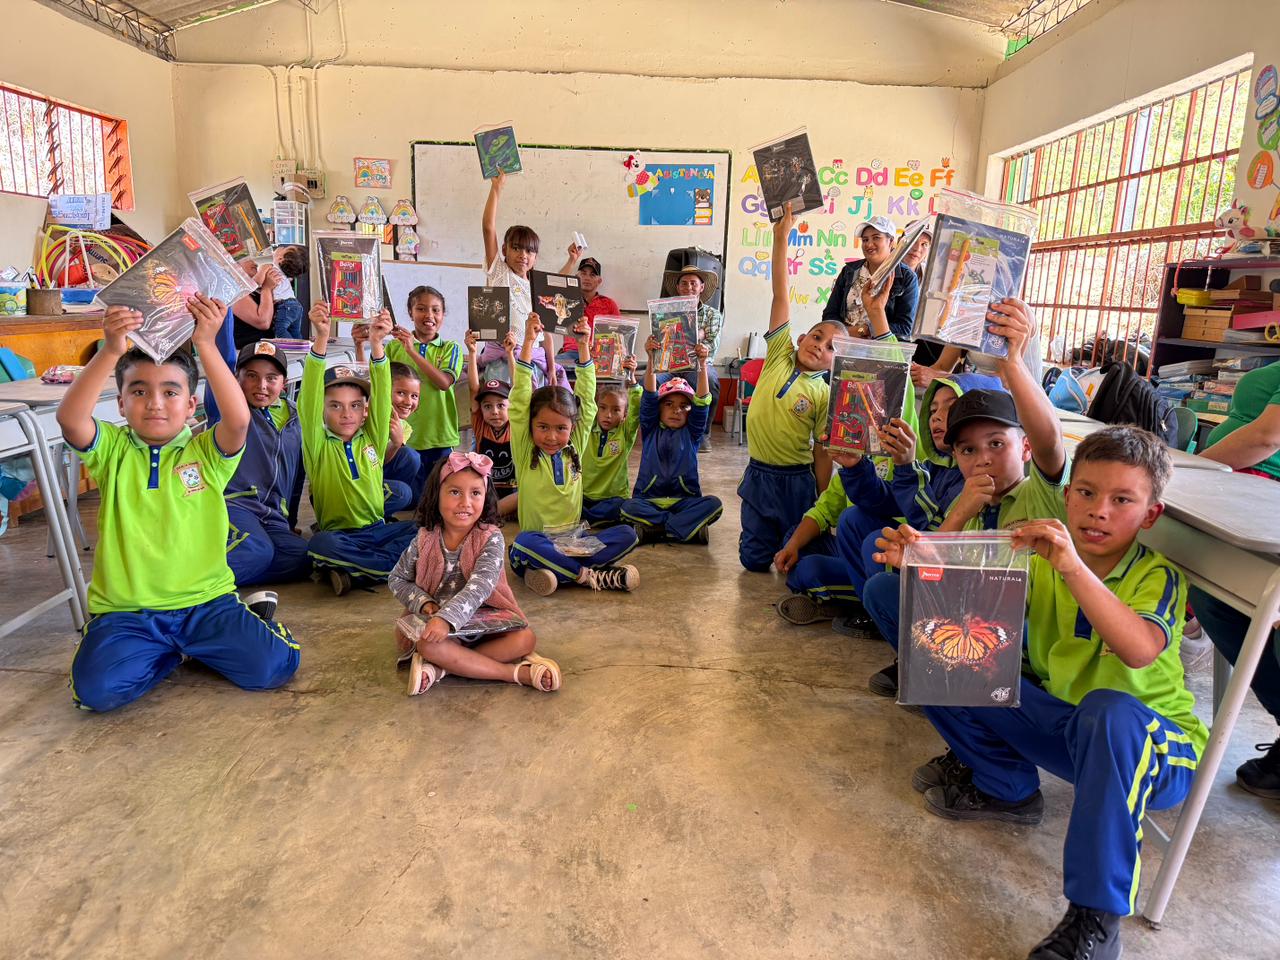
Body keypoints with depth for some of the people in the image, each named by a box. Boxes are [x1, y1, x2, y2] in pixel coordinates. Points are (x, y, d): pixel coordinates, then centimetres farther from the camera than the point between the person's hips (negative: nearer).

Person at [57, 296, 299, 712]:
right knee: (98, 688, -23)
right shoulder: (113, 449, 1)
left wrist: (205, 344, -27)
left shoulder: (206, 452, -1)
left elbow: (239, 419, -23)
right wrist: (110, 351, -30)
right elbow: (69, 418, -20)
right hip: (124, 609, 1)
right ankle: (174, 652, 8)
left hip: (206, 600, -1)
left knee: (273, 666, -19)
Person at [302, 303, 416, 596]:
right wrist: (320, 340, -27)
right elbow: (309, 400, -14)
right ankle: (391, 565, -26)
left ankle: (352, 572, -22)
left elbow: (382, 397, -6)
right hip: (338, 534, -4)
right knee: (320, 545, -37)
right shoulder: (319, 444, 1)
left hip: (377, 530, 4)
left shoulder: (372, 438, 9)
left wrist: (376, 344, -22)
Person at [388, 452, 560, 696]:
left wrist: (447, 618, -41)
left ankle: (439, 666, -25)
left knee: (525, 638, -26)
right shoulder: (425, 540, -3)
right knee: (427, 645, -32)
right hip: (436, 622, 1)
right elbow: (397, 579, 8)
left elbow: (480, 586, -25)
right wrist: (424, 603, -12)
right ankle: (516, 673, -27)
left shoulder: (491, 538, -12)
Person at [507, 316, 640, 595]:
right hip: (539, 540, -3)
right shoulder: (524, 451, -2)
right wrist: (528, 343, -14)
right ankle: (592, 576, -28)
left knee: (627, 534, -19)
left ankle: (558, 570, -26)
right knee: (522, 545, -37)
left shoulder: (575, 447, 6)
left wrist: (583, 347, 0)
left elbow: (587, 399, 5)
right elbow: (520, 399, -11)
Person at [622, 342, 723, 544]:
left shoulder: (691, 433, 11)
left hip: (684, 500, 1)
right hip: (649, 499, -1)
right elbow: (649, 396, -4)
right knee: (628, 508, -32)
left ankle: (654, 528, -26)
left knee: (714, 504, -28)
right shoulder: (651, 429, 10)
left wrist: (702, 365, -18)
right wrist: (651, 360, -18)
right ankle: (689, 526, -25)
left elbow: (702, 401, -4)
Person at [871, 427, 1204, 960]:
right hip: (1060, 725, 4)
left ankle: (1096, 917, -28)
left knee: (1109, 710, -41)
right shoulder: (1042, 561, -5)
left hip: (1149, 749, -4)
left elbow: (1141, 650, -39)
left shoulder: (1157, 577, -17)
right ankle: (1005, 786, 11)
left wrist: (1073, 566, -50)